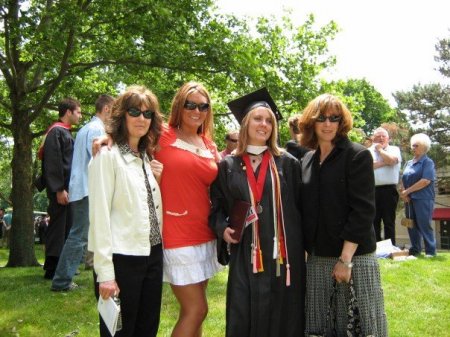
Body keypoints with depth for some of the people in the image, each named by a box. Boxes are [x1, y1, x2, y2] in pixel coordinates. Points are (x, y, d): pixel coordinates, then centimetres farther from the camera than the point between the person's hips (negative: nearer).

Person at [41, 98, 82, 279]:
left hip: (67, 188, 10)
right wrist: (59, 189, -22)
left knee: (66, 227, 12)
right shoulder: (56, 132, -11)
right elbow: (52, 162, -19)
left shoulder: (66, 133, 18)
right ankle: (52, 269, 1)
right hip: (60, 190, -10)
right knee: (58, 227, -5)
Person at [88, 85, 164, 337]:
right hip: (121, 258, -7)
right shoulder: (108, 155, -9)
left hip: (153, 254, 7)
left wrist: (158, 180, 0)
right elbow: (99, 214, -13)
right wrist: (105, 274, -16)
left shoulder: (147, 157, 12)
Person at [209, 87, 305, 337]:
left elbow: (300, 206, 5)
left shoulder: (287, 163, 6)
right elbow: (217, 207, 10)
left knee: (284, 316, 6)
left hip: (284, 252, 1)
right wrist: (223, 229, -9)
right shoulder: (228, 166, 5)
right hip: (245, 255, 0)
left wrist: (301, 245, -1)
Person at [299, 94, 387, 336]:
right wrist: (305, 249, 4)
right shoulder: (306, 161, 11)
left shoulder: (358, 155, -5)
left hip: (355, 255, -5)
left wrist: (345, 259, -16)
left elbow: (363, 210, -12)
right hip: (317, 257, 5)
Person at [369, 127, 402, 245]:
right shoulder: (369, 151, 13)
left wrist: (380, 149, 1)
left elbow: (391, 160, -15)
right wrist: (384, 162, -8)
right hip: (372, 190, 3)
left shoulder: (394, 149, 8)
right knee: (374, 221, 7)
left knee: (389, 221, 1)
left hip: (389, 190, -3)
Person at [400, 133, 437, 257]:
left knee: (424, 225, -7)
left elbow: (425, 181, -16)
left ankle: (430, 251, 0)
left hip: (423, 199, -6)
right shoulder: (409, 163, 16)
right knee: (411, 225, 8)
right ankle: (415, 249, 17)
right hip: (409, 199, 7)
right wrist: (403, 192, -6)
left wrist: (407, 191, -14)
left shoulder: (428, 162, -4)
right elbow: (403, 180, 15)